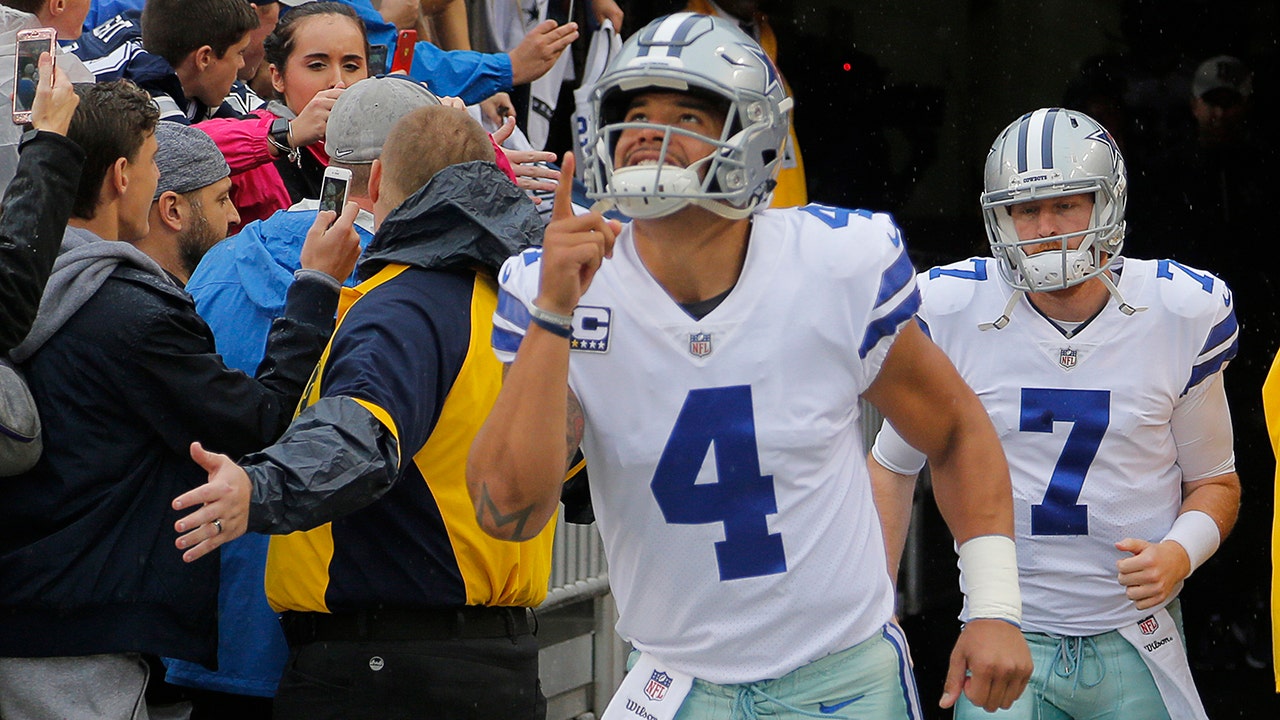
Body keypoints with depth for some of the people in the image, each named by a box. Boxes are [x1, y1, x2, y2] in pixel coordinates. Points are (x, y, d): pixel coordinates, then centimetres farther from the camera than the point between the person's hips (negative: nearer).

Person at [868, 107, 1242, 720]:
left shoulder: (1181, 315, -3)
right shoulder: (952, 314, -5)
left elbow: (1214, 482, 9)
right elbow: (892, 466, 9)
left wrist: (1179, 554, -12)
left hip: (1137, 643, 1)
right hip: (1006, 638, -1)